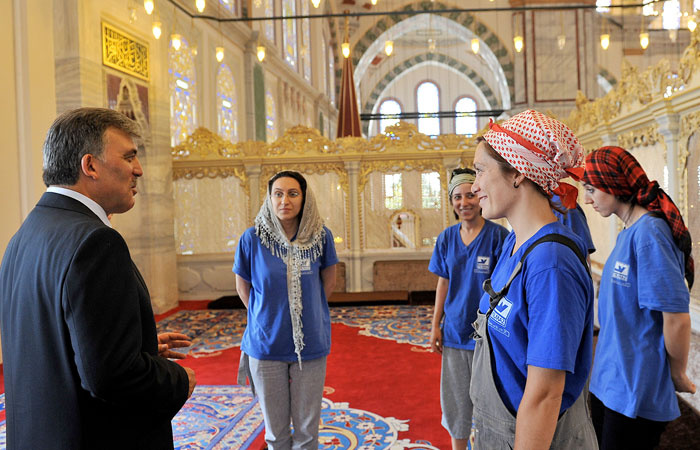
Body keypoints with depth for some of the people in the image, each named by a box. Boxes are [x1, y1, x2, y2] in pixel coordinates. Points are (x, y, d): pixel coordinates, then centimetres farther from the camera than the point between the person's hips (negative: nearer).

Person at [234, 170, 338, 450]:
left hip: (311, 345, 1)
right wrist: (266, 318, 1)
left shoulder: (320, 236, -7)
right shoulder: (252, 238, -10)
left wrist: (305, 311, 6)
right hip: (266, 345, 0)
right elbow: (243, 286, 4)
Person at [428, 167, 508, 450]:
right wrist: (435, 325, 7)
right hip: (454, 330, 4)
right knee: (455, 400, 16)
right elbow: (443, 283, 8)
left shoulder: (497, 235, -11)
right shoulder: (446, 238, 2)